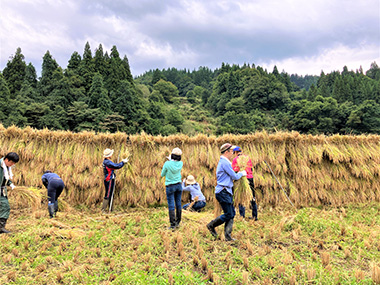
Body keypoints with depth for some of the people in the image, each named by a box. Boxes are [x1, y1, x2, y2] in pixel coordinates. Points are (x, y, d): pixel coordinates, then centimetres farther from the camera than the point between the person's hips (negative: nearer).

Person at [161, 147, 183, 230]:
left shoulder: (167, 164, -16)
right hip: (179, 185, 4)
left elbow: (162, 175, -1)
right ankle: (177, 222, 22)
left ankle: (173, 224, 2)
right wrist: (171, 160, 28)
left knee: (171, 206, 0)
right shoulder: (181, 163, -5)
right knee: (178, 205, 12)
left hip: (170, 186, -4)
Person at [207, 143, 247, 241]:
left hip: (227, 192, 10)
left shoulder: (223, 162, 19)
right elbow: (235, 176, -12)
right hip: (223, 192, -10)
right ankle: (211, 225, 10)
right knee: (228, 214, -7)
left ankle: (227, 235, 8)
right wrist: (242, 173, 6)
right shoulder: (224, 162, -14)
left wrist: (238, 174, 14)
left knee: (232, 214, 7)